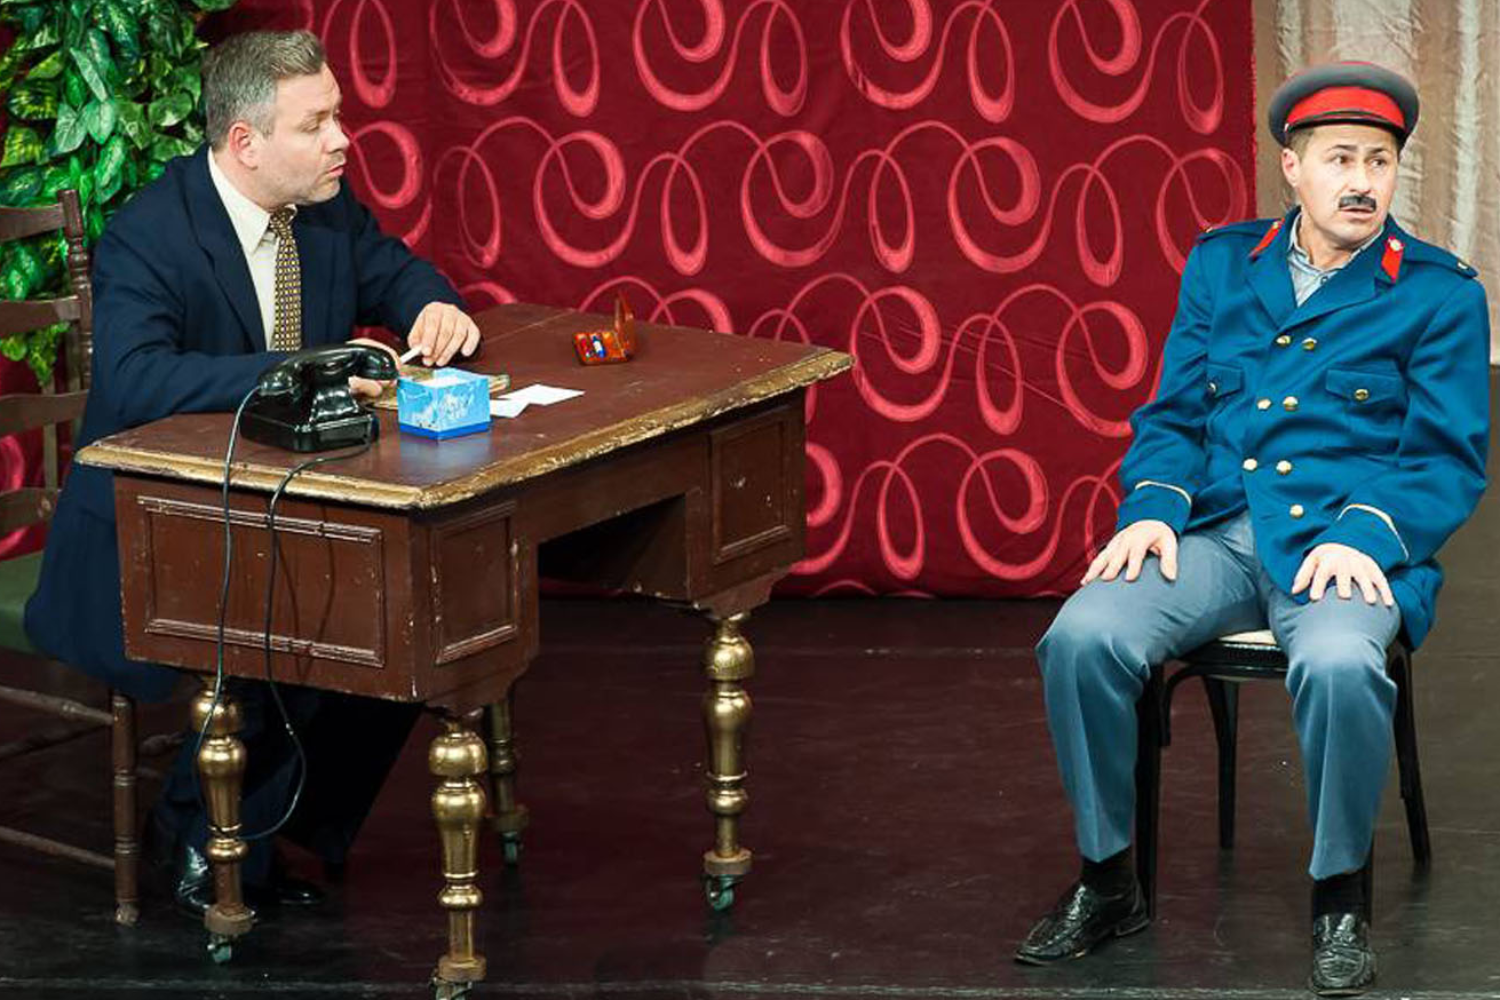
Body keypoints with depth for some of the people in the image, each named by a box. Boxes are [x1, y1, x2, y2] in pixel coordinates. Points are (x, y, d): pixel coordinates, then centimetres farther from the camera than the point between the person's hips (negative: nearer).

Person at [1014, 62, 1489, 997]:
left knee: (1338, 663, -38)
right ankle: (1108, 883, -5)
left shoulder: (1440, 293, 6)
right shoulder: (1220, 264, 15)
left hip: (1344, 541, -3)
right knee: (1082, 637, -26)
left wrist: (1364, 533, -17)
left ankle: (1342, 899, -14)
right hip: (1214, 532, 3)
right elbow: (1172, 416, 16)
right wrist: (1153, 508, -5)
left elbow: (1450, 457, 1)